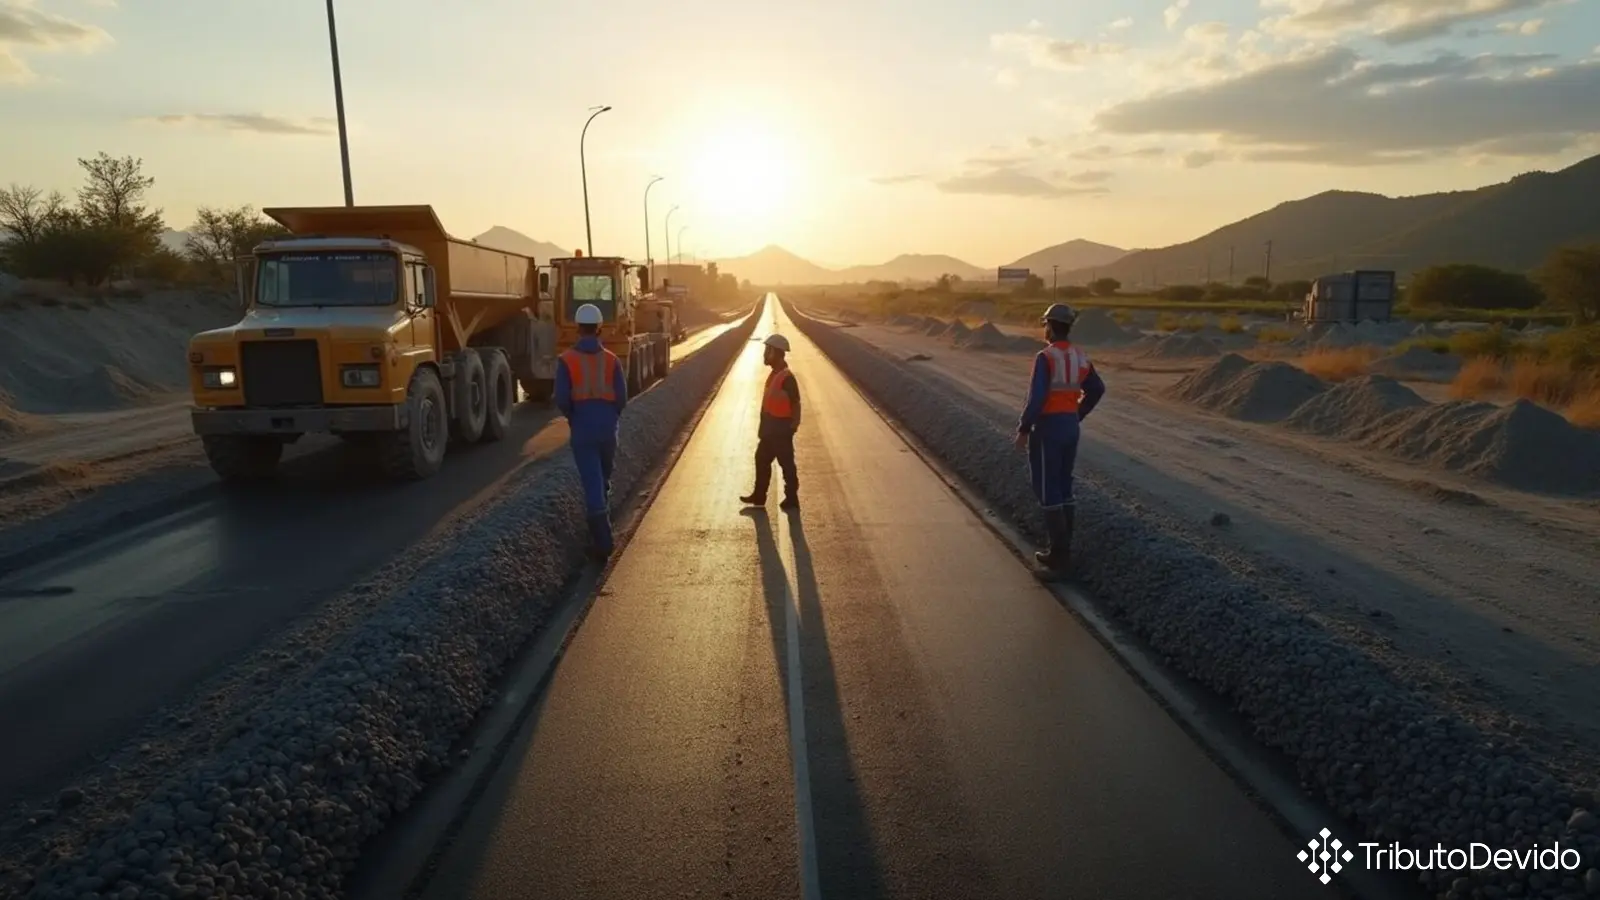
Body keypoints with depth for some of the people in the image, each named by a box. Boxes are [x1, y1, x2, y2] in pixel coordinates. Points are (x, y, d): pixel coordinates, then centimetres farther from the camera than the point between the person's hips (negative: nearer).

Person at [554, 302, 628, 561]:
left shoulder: (567, 360, -7)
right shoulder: (612, 359, -1)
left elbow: (561, 399, -10)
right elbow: (622, 398, -3)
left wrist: (574, 417, 10)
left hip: (582, 430, -2)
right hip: (608, 428, 2)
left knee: (592, 483, -3)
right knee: (603, 479, 21)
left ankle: (603, 541, -8)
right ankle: (600, 530, 33)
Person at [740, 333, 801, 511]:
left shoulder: (787, 378, -21)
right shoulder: (774, 374, 9)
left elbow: (795, 404, -21)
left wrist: (792, 426, -20)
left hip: (781, 429, -10)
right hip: (770, 428, 10)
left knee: (786, 464, 2)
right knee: (762, 459, 17)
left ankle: (792, 499, 13)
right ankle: (759, 495, 28)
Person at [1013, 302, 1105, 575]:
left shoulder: (1045, 357, -17)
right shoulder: (1080, 357, 7)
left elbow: (1036, 398, -22)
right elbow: (1096, 389, 17)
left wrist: (1023, 429, -13)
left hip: (1047, 428, -8)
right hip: (1070, 427, 8)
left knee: (1047, 491, -1)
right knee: (1063, 487, 15)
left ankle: (1059, 554, 0)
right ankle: (1063, 549, 21)